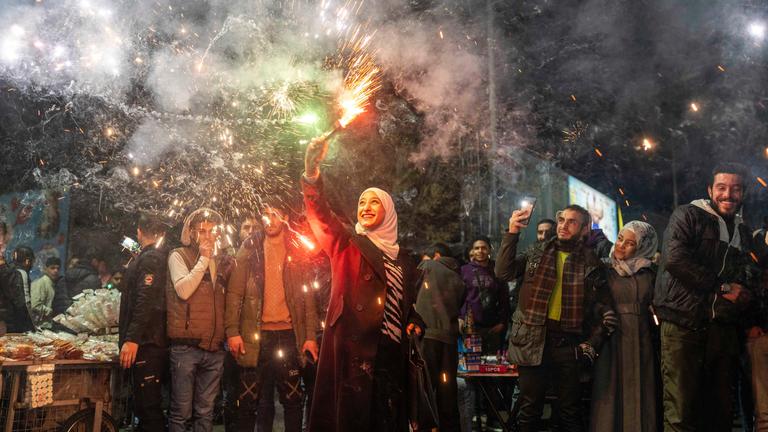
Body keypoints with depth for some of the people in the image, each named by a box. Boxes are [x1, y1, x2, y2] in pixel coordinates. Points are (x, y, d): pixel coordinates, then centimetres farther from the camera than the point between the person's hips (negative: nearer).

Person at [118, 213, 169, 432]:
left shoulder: (150, 259, -11)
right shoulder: (159, 257, 17)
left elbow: (146, 302, -22)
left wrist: (132, 338, -25)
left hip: (145, 345, -10)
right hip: (153, 342, 10)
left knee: (148, 407, -10)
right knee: (146, 405, 16)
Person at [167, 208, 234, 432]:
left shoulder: (224, 262, 14)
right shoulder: (179, 256, 0)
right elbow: (183, 290, -16)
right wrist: (203, 259, -11)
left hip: (215, 348, 4)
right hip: (186, 346, -4)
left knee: (205, 412, 10)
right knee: (181, 411, 0)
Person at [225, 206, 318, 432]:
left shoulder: (297, 252, 9)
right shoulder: (250, 248, 4)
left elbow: (307, 296, 7)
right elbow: (235, 292, -1)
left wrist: (310, 335, 0)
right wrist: (232, 331, -9)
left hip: (289, 335, 2)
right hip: (255, 335, -1)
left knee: (293, 399, 8)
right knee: (247, 400, 3)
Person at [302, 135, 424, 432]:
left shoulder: (402, 259, 18)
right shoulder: (348, 247, 5)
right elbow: (322, 218, -14)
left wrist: (415, 324, 6)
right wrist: (312, 174, -31)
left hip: (392, 352, 5)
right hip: (354, 349, -4)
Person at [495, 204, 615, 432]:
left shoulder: (590, 263, 7)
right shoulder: (537, 254, 8)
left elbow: (604, 306, 7)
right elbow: (503, 272, -4)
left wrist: (593, 342, -2)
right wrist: (512, 233, -9)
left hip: (569, 343, 0)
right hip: (533, 339, 0)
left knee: (571, 412, 8)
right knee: (529, 411, 6)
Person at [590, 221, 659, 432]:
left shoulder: (649, 274, 10)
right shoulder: (606, 271, 2)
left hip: (641, 343, 2)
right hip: (612, 342, -2)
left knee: (639, 397, 4)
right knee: (611, 395, -2)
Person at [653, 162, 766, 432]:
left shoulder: (743, 232, 22)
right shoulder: (688, 215, 3)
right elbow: (675, 258, -13)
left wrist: (743, 295, 2)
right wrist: (722, 287, -10)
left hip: (724, 327, 6)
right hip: (683, 322, -6)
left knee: (721, 410, 8)